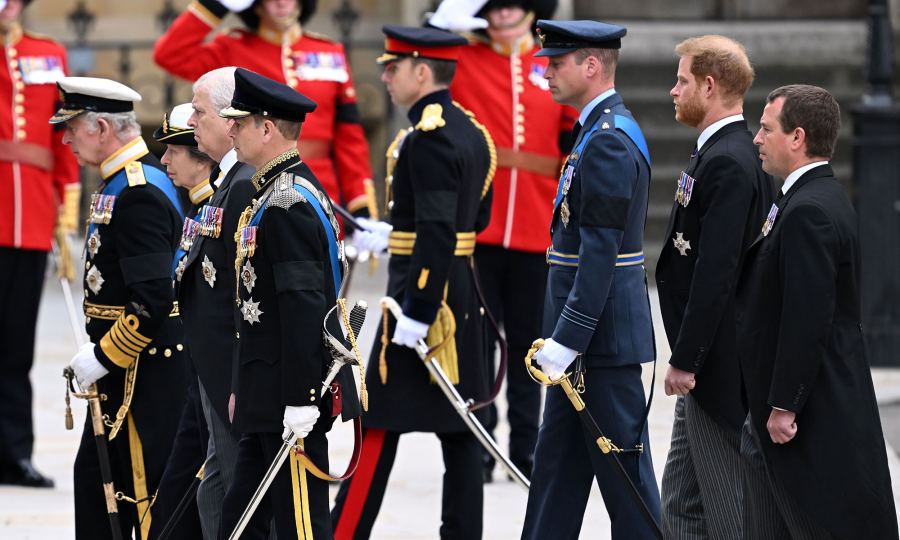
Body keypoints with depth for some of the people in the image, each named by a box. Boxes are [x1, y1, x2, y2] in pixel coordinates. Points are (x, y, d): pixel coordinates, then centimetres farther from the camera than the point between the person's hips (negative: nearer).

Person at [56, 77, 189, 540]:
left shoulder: (138, 195, -20)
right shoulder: (122, 183, 13)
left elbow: (153, 298, -26)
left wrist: (105, 357, -19)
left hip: (147, 375, -11)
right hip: (123, 368, 11)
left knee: (149, 490, -4)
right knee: (95, 479, 15)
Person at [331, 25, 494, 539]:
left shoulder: (428, 139, -17)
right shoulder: (471, 131, 11)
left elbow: (437, 234, -24)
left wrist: (416, 313, -24)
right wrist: (396, 235, 25)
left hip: (423, 292, -9)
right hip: (463, 295, 9)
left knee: (381, 422, -5)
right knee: (457, 427, 8)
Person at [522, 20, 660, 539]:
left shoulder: (609, 141, -18)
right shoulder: (605, 131, 15)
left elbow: (601, 251, -22)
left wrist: (568, 339, -23)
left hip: (605, 335, -10)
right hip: (587, 333, 10)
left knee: (623, 469, -4)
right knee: (558, 462, 13)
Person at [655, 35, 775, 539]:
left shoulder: (727, 163, -19)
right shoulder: (741, 154, 13)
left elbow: (716, 271, -24)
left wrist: (685, 361, -21)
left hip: (718, 364, -10)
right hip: (706, 361, 10)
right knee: (683, 497, 14)